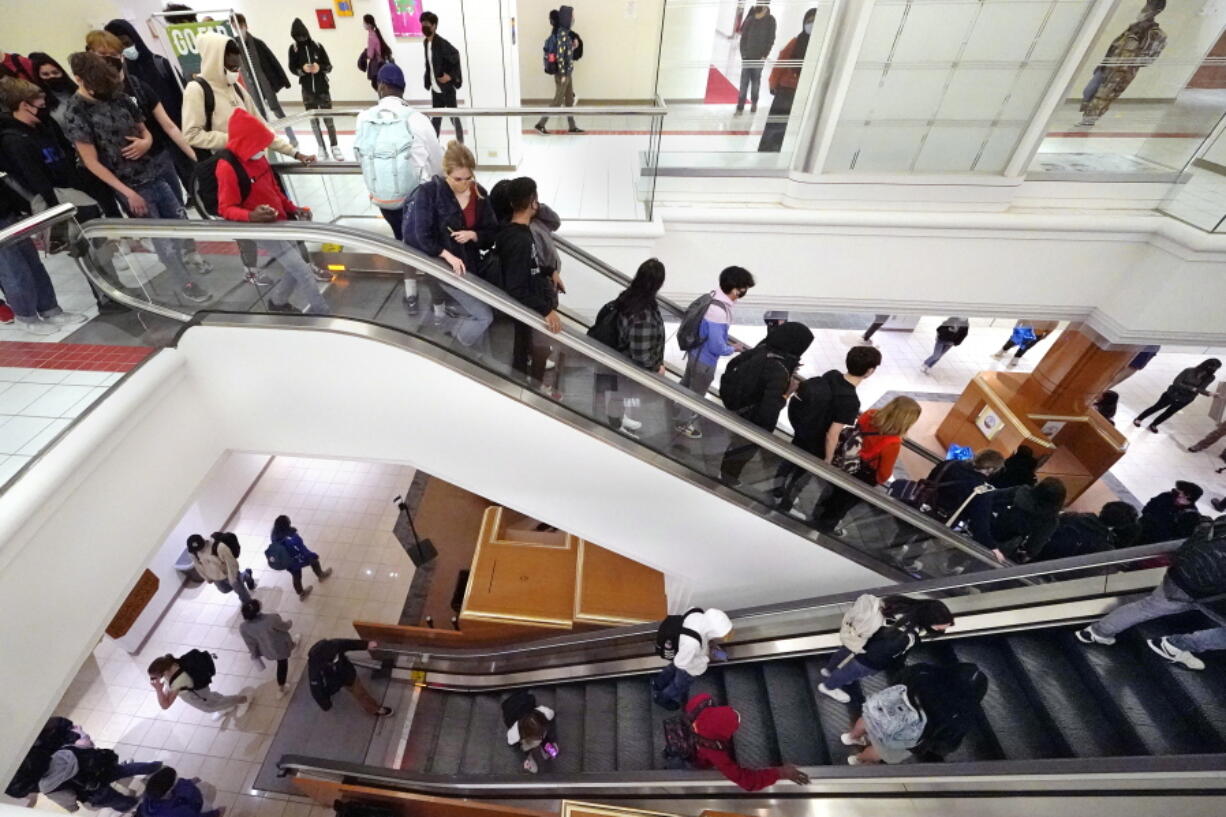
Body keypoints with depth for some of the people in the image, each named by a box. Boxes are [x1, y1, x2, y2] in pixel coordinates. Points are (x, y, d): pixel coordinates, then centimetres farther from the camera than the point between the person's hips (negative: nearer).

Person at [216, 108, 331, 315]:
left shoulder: (257, 158, 6)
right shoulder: (227, 168, -18)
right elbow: (225, 209, -18)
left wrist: (293, 209, 6)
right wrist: (251, 216, -37)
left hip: (281, 222, 8)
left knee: (296, 269, 14)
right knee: (304, 272, -11)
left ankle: (277, 301, 36)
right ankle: (323, 313, 0)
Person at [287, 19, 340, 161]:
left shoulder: (317, 46, -2)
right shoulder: (293, 49, -1)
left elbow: (329, 66, 0)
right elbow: (292, 68, 0)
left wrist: (320, 67, -21)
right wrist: (302, 69, -20)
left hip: (323, 87, -1)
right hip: (307, 90, 1)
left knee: (328, 118, 1)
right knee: (313, 119, 5)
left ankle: (334, 147, 11)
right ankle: (321, 148, 14)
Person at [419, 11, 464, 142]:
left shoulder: (442, 43, -15)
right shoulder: (425, 42, 9)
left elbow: (456, 57, -17)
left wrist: (451, 76, -18)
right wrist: (428, 82, 9)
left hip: (447, 88, -7)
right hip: (435, 88, 7)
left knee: (454, 117, 1)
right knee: (435, 118, 11)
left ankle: (461, 144, 11)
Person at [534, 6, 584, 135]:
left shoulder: (566, 32, 10)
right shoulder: (562, 33, -19)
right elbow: (560, 55, -22)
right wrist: (563, 74, -21)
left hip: (568, 72, 9)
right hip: (562, 72, -9)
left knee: (570, 100, 12)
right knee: (558, 101, -2)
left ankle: (572, 127, 20)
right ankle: (540, 124, 4)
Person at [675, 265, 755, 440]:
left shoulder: (713, 297, -7)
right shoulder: (718, 312, -36)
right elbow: (717, 347, -29)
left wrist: (727, 342, 8)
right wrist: (733, 349, -11)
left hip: (695, 353, 9)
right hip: (705, 361, -8)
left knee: (686, 384, 31)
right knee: (697, 394, 16)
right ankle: (685, 424, 40)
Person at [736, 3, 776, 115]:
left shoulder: (770, 20, -2)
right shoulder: (750, 19, 1)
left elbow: (771, 40, -1)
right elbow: (743, 38, 5)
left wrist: (765, 55, -8)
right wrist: (743, 53, -3)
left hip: (759, 57, -1)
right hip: (747, 56, 1)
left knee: (756, 81, 8)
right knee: (744, 81, -3)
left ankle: (754, 103, 23)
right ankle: (740, 107, -1)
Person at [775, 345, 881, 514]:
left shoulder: (831, 375, -15)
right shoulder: (850, 401, -34)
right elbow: (832, 435, -30)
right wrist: (827, 460, -13)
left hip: (800, 431, 6)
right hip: (814, 445, -6)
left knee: (792, 459, 31)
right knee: (803, 474, 22)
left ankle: (777, 490, 55)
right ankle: (783, 506, 41)